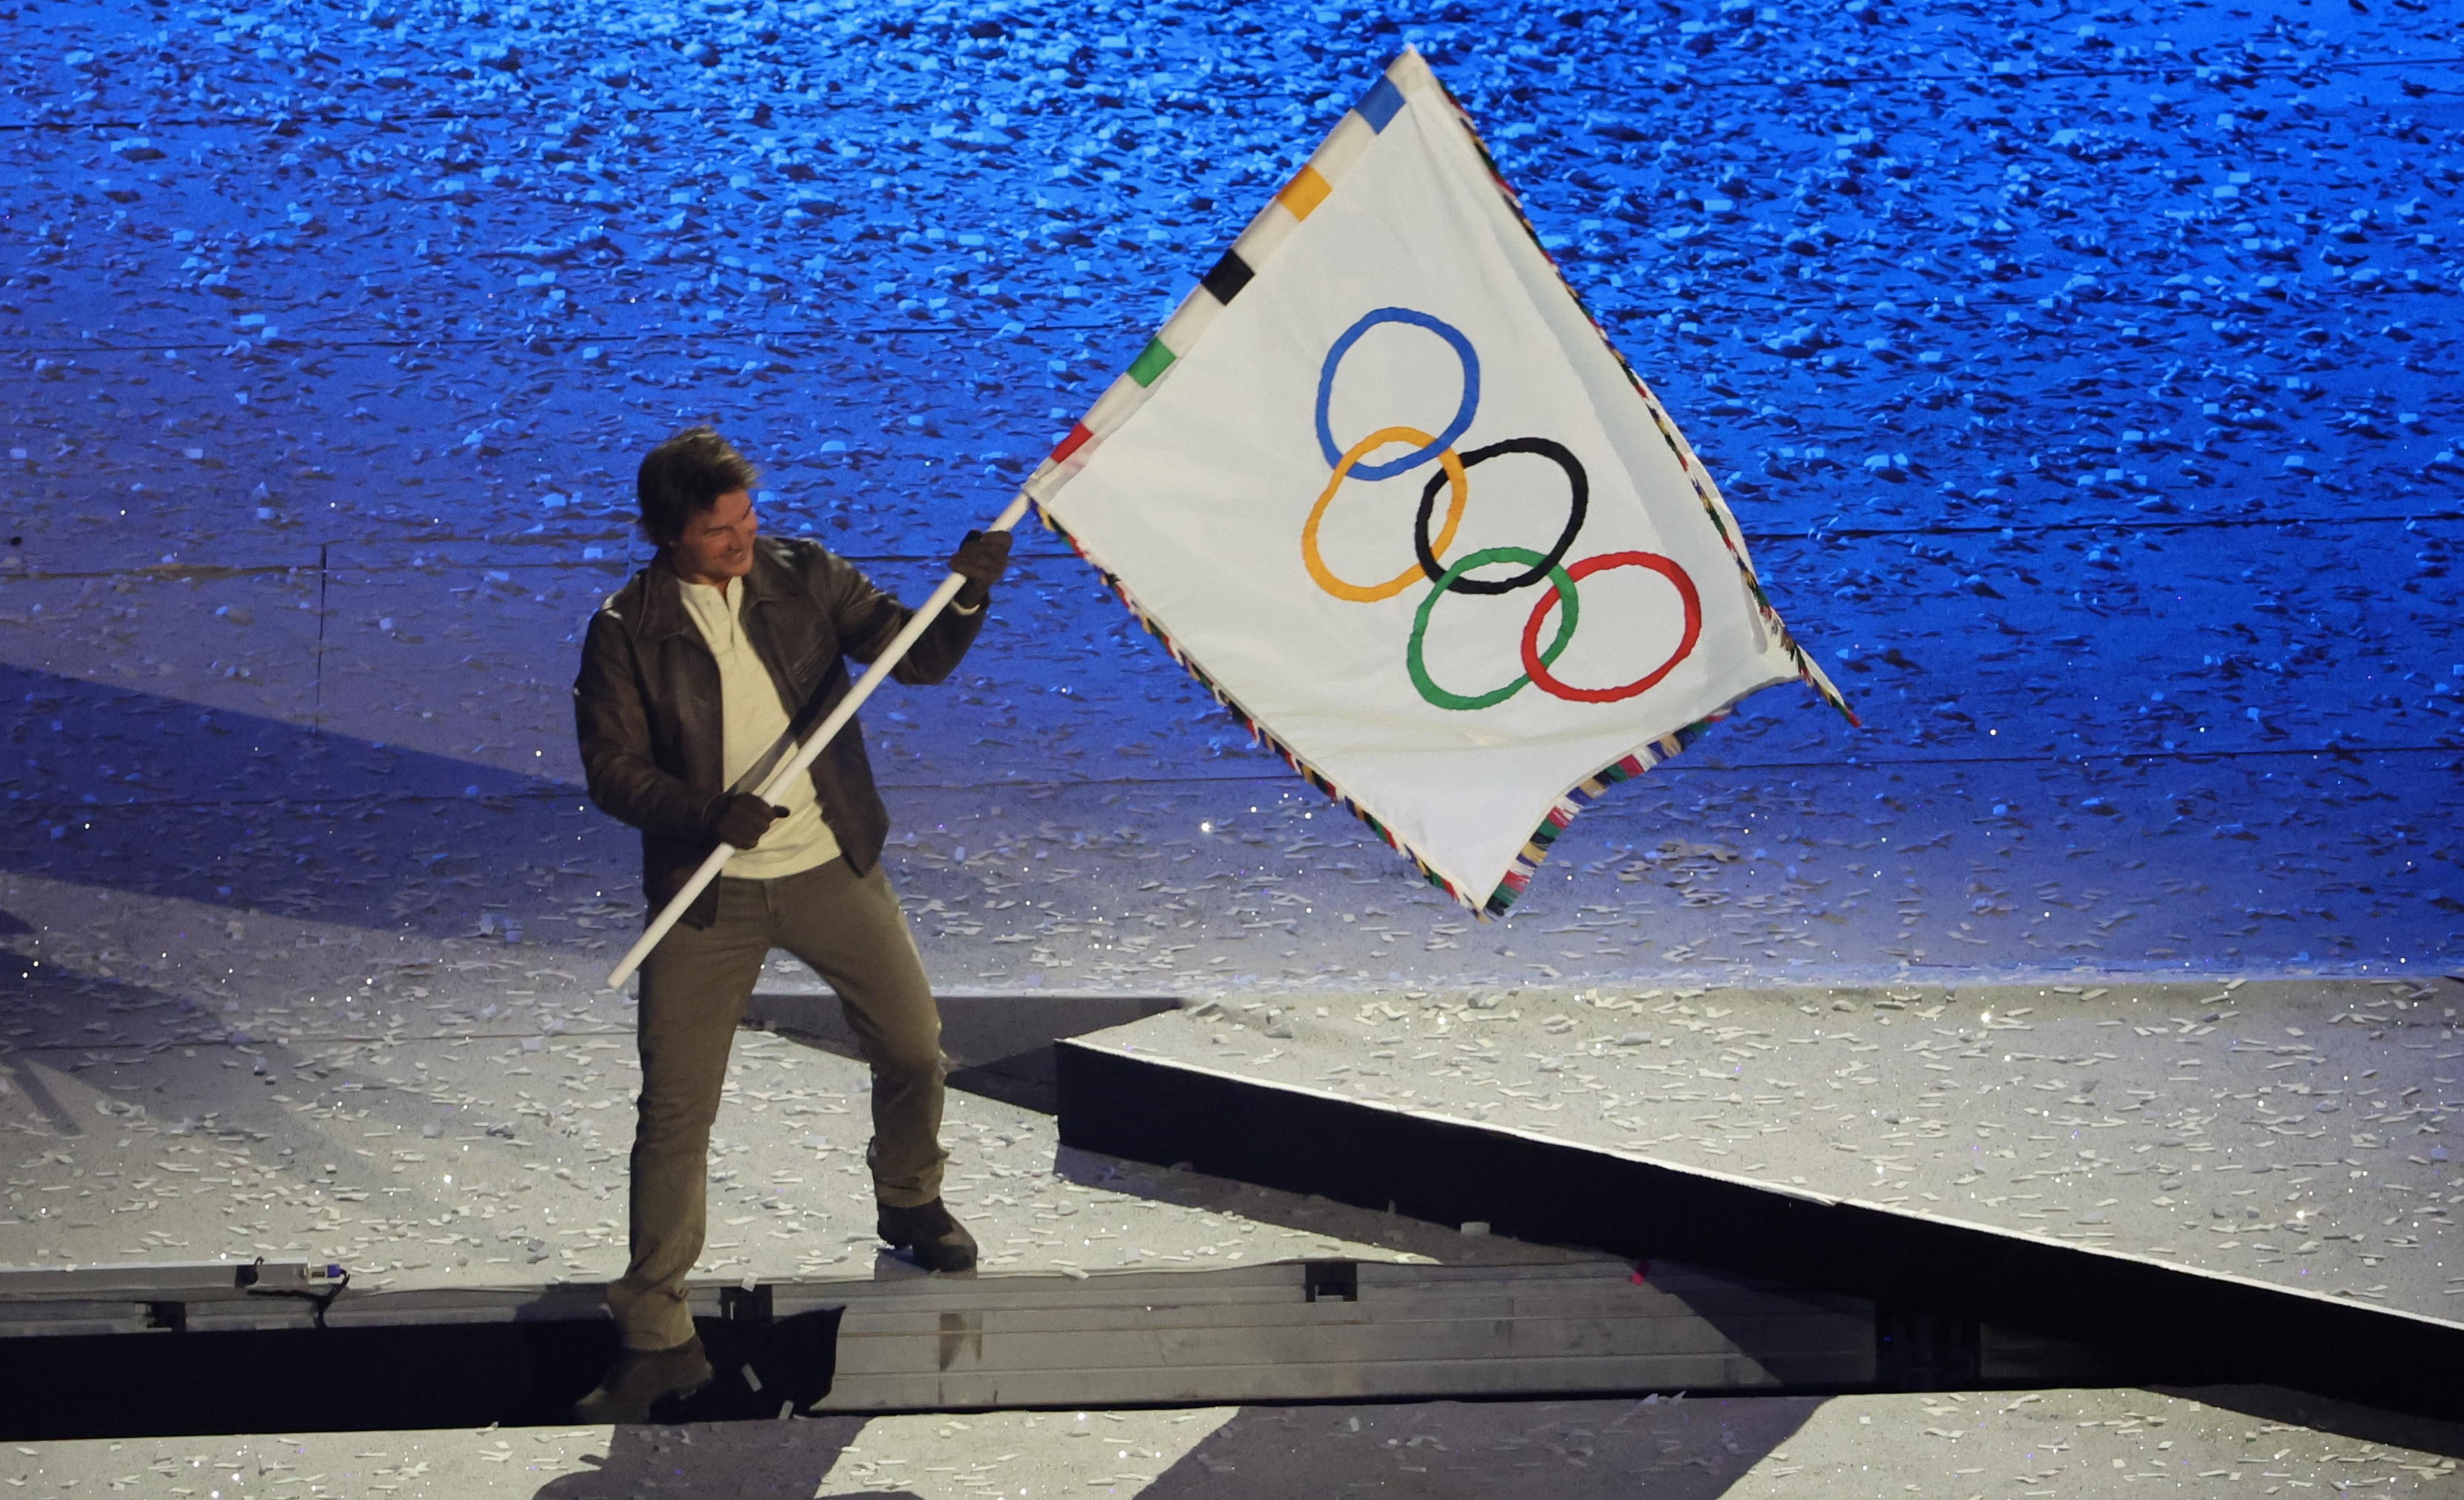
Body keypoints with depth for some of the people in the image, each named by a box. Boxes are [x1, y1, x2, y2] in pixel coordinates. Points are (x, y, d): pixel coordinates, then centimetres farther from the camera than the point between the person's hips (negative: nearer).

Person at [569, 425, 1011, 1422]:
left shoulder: (805, 575, -4)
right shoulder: (626, 631, -10)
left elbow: (915, 658, -4)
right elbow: (613, 769, -9)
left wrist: (966, 597, -24)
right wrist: (708, 814, -26)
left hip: (832, 870, 2)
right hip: (707, 893, -2)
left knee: (914, 1049, 12)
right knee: (674, 1110, -4)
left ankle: (910, 1202, 44)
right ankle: (656, 1338, 5)